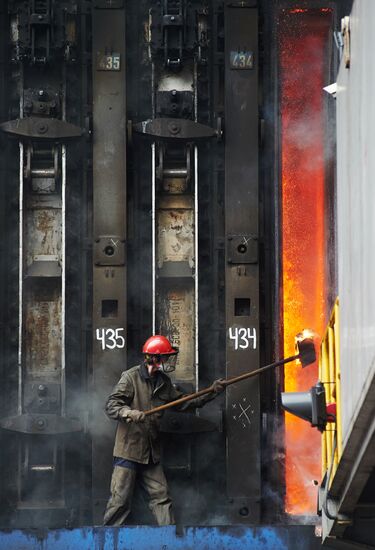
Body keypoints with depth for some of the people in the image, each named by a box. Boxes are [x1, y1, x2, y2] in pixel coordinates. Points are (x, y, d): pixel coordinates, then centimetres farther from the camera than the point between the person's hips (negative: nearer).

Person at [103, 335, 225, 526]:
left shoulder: (164, 382, 10)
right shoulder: (131, 377, -11)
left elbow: (182, 403, 19)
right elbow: (111, 406, -16)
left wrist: (210, 393, 12)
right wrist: (128, 413, -37)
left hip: (151, 452, 7)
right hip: (128, 450, -7)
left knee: (161, 497, 9)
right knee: (120, 501, -4)